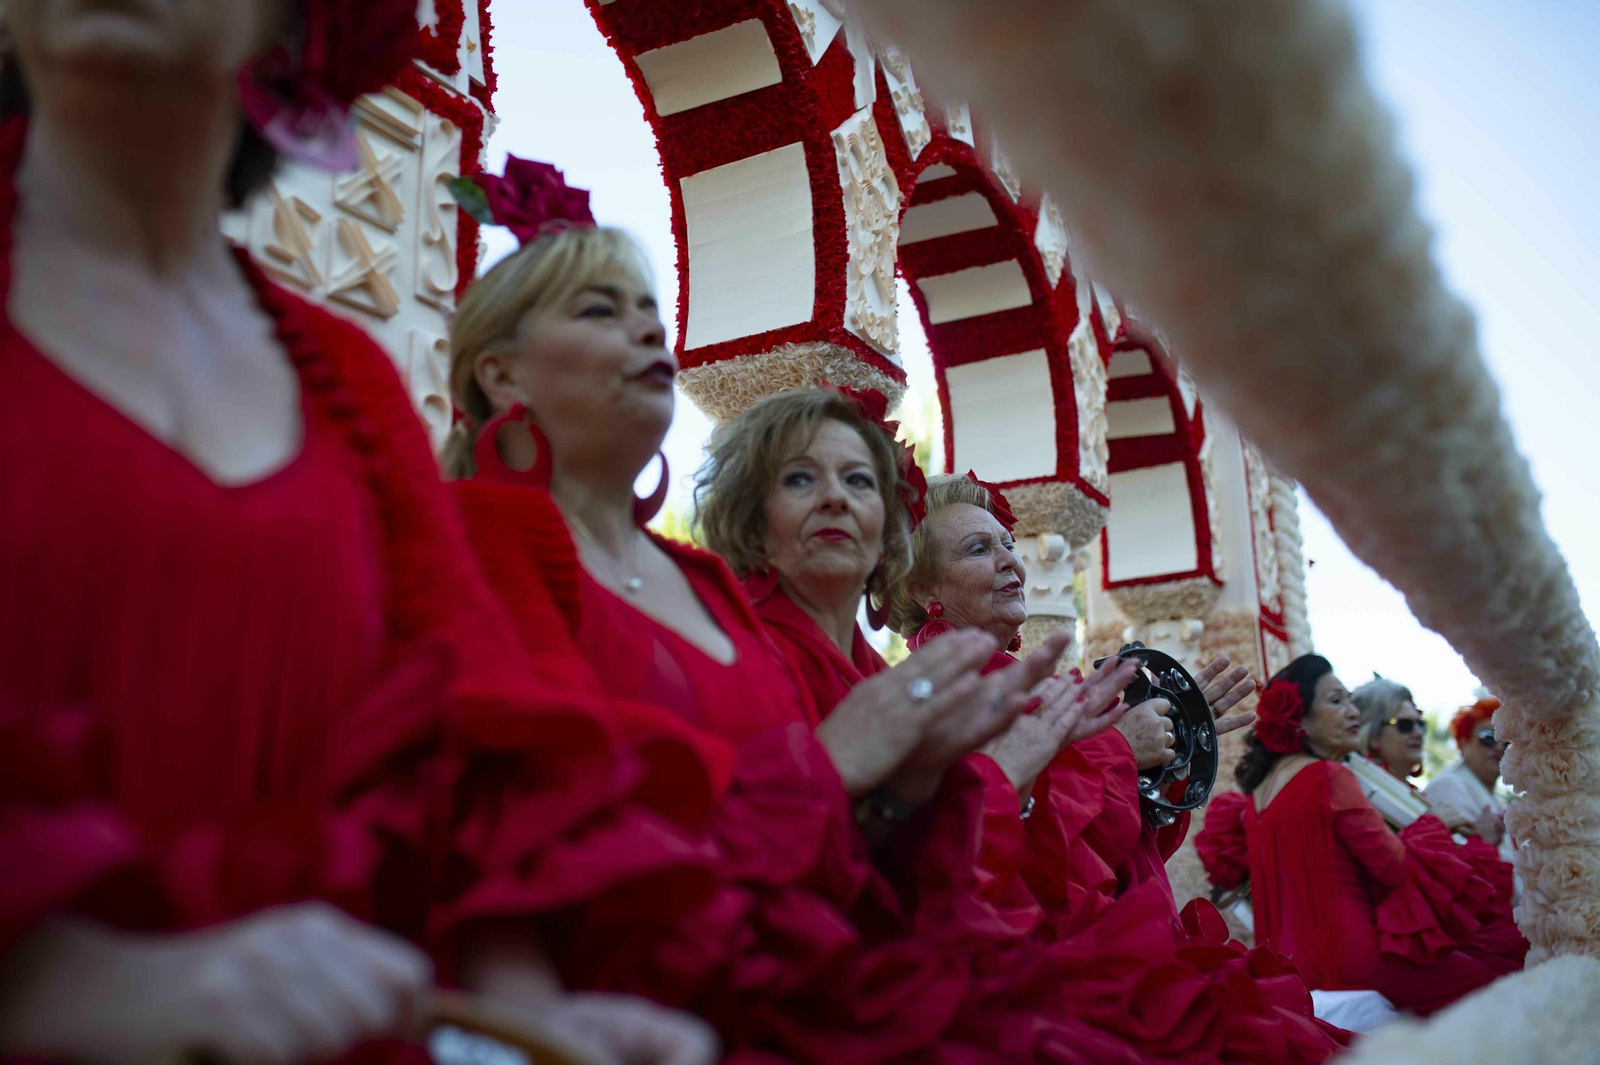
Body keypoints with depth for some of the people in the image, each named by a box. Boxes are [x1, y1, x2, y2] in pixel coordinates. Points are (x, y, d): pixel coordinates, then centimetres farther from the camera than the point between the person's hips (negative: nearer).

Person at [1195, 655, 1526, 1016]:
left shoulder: (1261, 783, 11)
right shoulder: (1329, 777, -12)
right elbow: (1396, 865, -8)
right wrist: (1433, 827, 9)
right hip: (1346, 952, -9)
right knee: (1487, 978, -4)